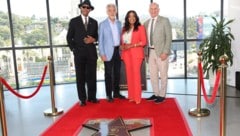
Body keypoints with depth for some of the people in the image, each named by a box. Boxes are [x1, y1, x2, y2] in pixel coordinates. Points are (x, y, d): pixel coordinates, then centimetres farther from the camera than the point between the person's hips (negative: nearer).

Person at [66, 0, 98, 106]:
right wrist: (73, 49, -4)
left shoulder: (94, 22, 13)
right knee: (80, 77, 2)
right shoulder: (74, 21, 5)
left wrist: (93, 39, -5)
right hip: (79, 53, -2)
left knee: (92, 76, 4)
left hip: (91, 53, 2)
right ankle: (82, 99, 9)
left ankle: (92, 97, 15)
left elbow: (97, 36, 17)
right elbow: (69, 37, 5)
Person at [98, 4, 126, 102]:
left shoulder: (119, 23, 11)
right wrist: (102, 54, -10)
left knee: (117, 73, 10)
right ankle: (109, 95, 10)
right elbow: (100, 40, -4)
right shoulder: (102, 24, -3)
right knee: (108, 74, 1)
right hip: (109, 52, -4)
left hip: (118, 51, 4)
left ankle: (116, 92, 23)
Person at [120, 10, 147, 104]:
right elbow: (122, 41, 20)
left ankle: (137, 97, -4)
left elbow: (144, 42, -3)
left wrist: (132, 45, -13)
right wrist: (122, 46, -2)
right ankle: (131, 96, 9)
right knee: (129, 74, 3)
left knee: (136, 74, -9)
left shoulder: (140, 27, 3)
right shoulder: (124, 29, 17)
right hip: (126, 53, 4)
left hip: (136, 53, -4)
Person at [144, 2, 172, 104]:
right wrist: (146, 52, 5)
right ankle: (156, 94, 25)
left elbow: (169, 37, -8)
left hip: (161, 52, -5)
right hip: (150, 52, 5)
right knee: (152, 75, 11)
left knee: (163, 75, 4)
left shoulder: (164, 20, -3)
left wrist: (165, 52, -15)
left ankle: (162, 95, 14)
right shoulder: (146, 23, 12)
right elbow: (146, 39, 13)